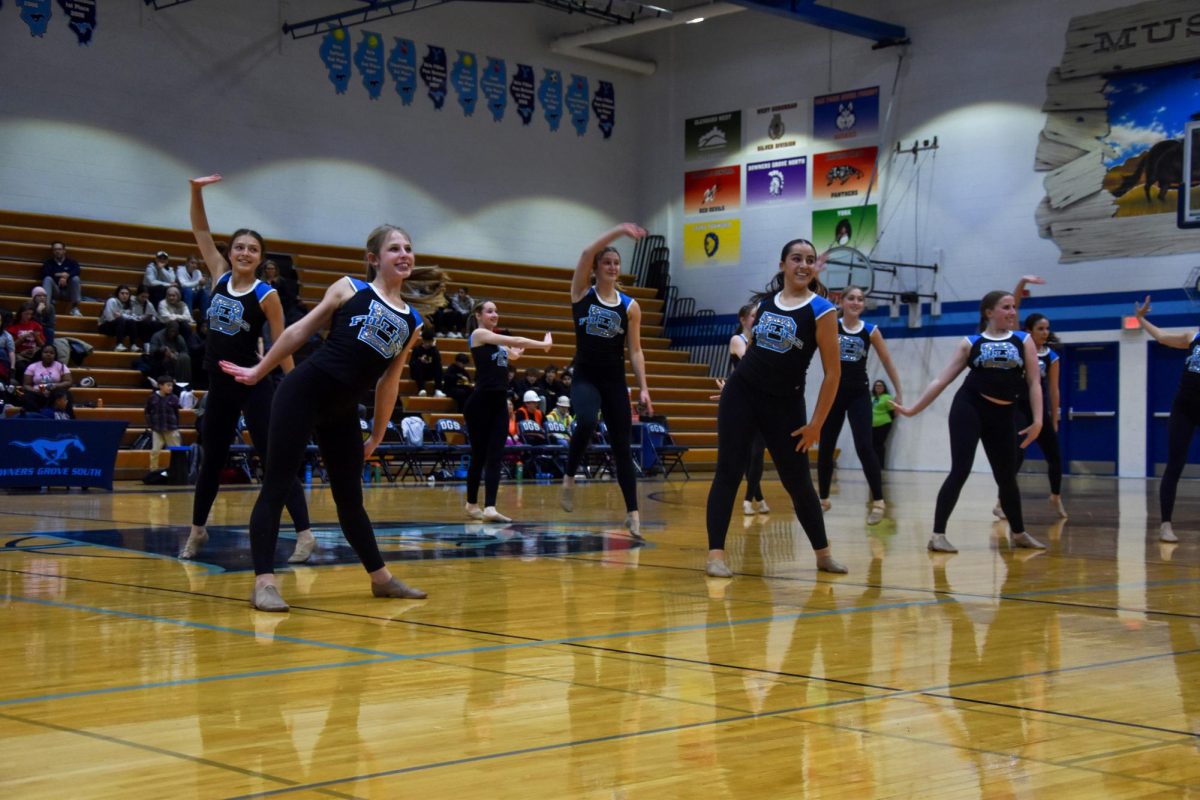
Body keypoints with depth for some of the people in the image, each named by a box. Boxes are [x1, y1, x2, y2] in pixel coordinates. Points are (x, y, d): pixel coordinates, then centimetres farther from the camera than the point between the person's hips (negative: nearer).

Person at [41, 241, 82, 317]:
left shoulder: (72, 262, 14)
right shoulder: (48, 263, 13)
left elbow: (76, 272, -9)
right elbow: (45, 274, -7)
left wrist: (66, 276, -25)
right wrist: (60, 275, -10)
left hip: (68, 292, 0)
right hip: (55, 291, 0)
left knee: (75, 278, -27)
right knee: (48, 279, -27)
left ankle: (75, 308, -28)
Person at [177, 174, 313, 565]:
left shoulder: (266, 295, -8)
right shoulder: (220, 277, 4)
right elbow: (201, 231, 5)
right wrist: (196, 192, -7)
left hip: (255, 386, -5)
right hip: (219, 386, 5)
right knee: (211, 459, 16)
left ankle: (304, 534, -9)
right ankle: (197, 530, 32)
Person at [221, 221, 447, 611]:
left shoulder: (413, 321, 11)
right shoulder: (350, 289, 1)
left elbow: (389, 381, 17)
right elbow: (301, 330, 5)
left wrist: (377, 435, 20)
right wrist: (259, 371, 7)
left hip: (343, 413, 4)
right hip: (303, 391, -4)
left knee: (350, 498, 13)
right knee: (276, 486, -9)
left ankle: (380, 576, 25)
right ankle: (264, 582, -9)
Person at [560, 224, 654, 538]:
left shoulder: (630, 306, 3)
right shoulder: (582, 292, 0)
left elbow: (635, 350, 4)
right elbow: (587, 252, -15)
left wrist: (643, 388, -4)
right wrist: (619, 231, -25)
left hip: (615, 381, 2)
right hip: (585, 377, -2)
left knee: (622, 446, 2)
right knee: (587, 423, -32)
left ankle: (633, 512, 9)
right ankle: (568, 479, -11)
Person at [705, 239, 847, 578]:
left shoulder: (821, 310, -8)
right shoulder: (764, 301, 6)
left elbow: (832, 372, -8)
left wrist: (817, 424, -9)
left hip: (785, 404, -3)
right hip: (741, 394, 3)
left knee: (798, 481, 5)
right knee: (728, 472, -5)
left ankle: (823, 553, 23)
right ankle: (716, 553, -3)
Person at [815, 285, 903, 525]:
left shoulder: (871, 331, 1)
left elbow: (888, 363, 8)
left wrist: (899, 392, 9)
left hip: (858, 395, -1)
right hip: (832, 392, 1)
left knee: (864, 447, -14)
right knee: (825, 448, 8)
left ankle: (878, 501, -9)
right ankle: (823, 499, 25)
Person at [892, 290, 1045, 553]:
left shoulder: (1023, 340, 8)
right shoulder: (970, 343, 5)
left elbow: (1034, 383, 4)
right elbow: (942, 380, 5)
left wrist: (1037, 420, -7)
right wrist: (914, 408, 1)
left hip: (1003, 415, 3)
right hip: (968, 408, -3)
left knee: (1007, 477, 14)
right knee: (960, 470, -13)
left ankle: (1019, 534, 33)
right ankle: (938, 534, -12)